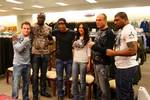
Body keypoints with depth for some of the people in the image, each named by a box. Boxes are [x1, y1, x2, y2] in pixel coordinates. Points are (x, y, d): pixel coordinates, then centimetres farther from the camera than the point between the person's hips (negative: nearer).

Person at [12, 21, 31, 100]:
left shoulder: (30, 39, 4)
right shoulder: (16, 38, -8)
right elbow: (18, 49, -22)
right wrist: (26, 40, -24)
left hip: (27, 64, 4)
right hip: (18, 64, -4)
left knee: (26, 83, 16)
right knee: (16, 84, -1)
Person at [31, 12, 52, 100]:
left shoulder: (48, 29, 7)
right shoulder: (33, 27, -2)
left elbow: (51, 40, 16)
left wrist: (49, 42, -6)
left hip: (46, 53, 3)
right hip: (35, 53, -3)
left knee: (44, 73, 14)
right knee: (35, 74, 4)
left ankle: (43, 90, 29)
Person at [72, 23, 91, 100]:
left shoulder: (88, 39, -1)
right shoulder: (76, 38, 13)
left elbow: (89, 51, -5)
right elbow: (73, 49, 15)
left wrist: (89, 63, -9)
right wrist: (73, 59, 9)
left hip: (83, 61, -5)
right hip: (75, 61, 5)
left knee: (82, 80, 4)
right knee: (74, 80, 8)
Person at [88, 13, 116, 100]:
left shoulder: (109, 33, -14)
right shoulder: (99, 32, 12)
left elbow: (108, 50, -22)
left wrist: (94, 46, -20)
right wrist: (94, 59, 12)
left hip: (103, 64, -8)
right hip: (96, 62, 8)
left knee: (104, 87, 3)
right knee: (98, 85, 17)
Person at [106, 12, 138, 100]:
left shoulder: (129, 30, -17)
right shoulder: (121, 30, 13)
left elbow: (133, 51, -26)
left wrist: (114, 53, -21)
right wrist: (114, 51, 10)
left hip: (126, 67, -10)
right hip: (123, 66, 10)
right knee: (128, 92, 22)